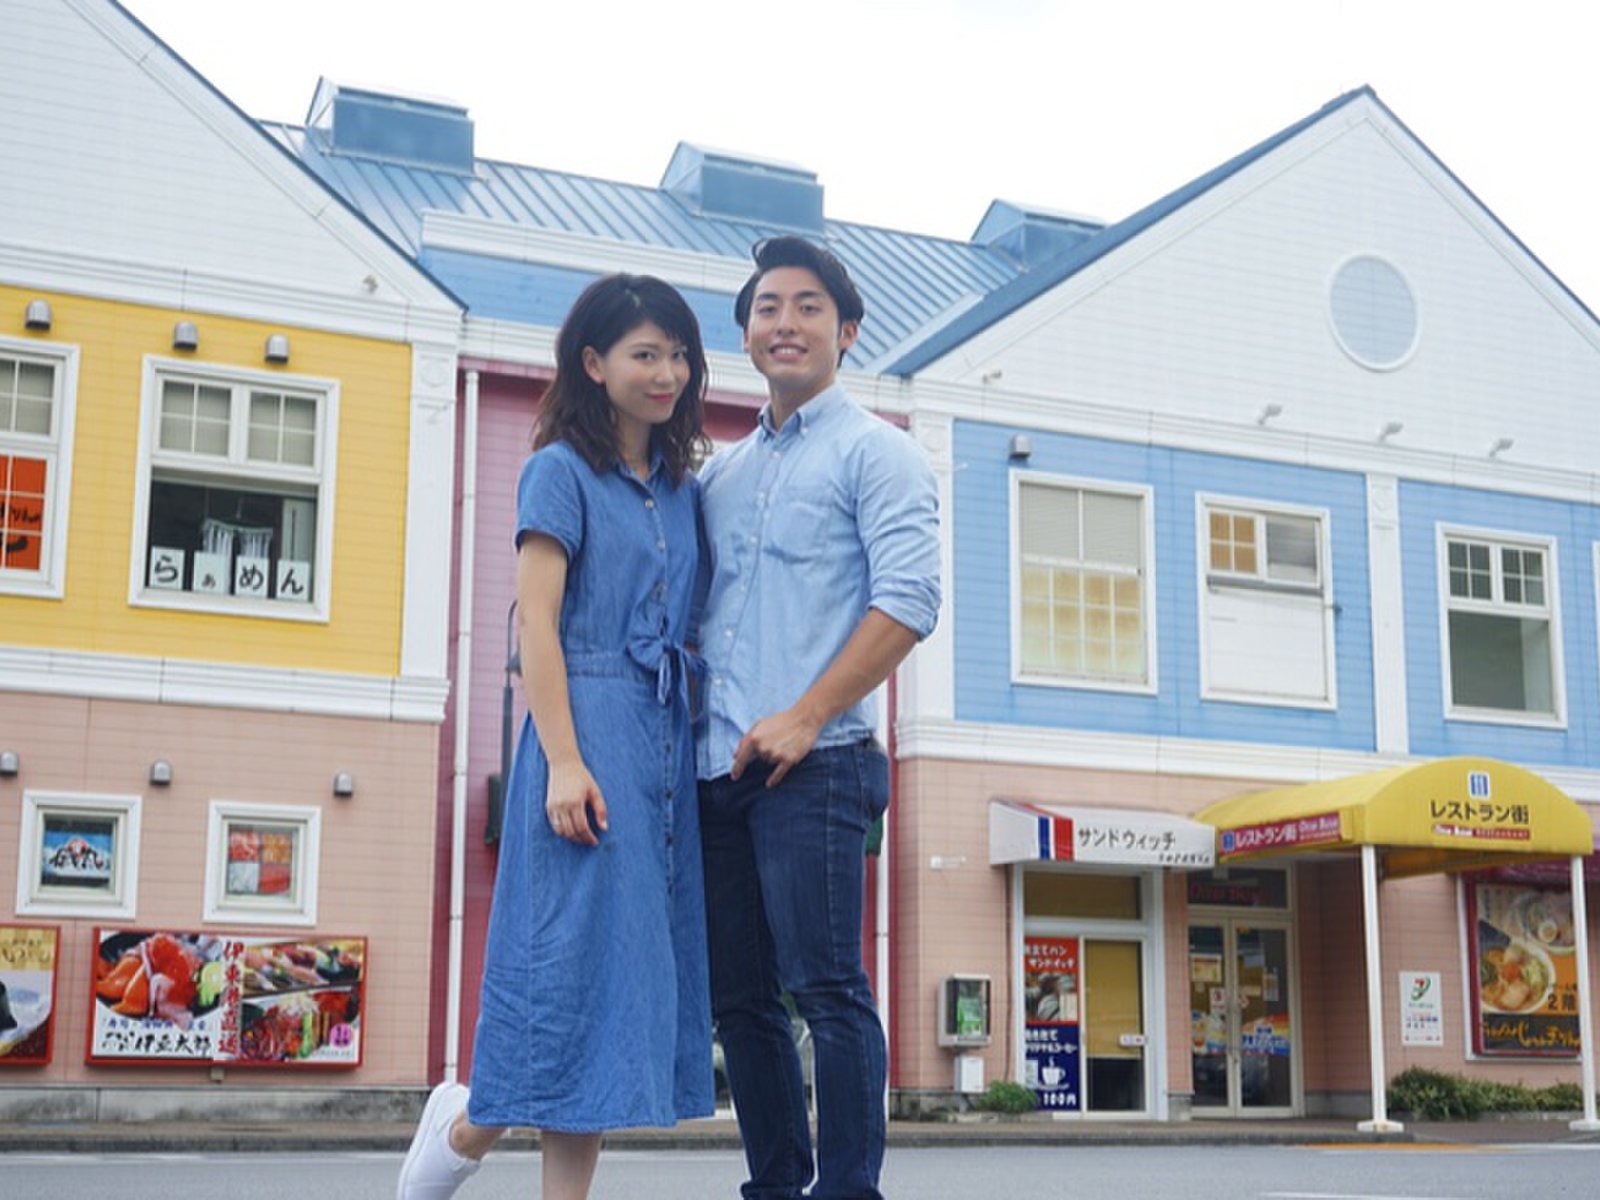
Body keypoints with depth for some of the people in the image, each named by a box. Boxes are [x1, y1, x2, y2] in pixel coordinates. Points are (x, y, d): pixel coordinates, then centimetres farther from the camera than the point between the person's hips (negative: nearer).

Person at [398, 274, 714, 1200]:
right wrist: (564, 761, -18)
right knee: (577, 953, -6)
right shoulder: (563, 471, -1)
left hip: (668, 740, 7)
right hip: (590, 727, -7)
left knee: (635, 961, 4)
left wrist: (709, 751, 6)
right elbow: (536, 622, -9)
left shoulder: (684, 491, 17)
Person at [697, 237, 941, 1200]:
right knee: (740, 997, 9)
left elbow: (910, 600, -11)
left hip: (813, 763, -7)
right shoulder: (721, 474, 21)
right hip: (718, 769, 7)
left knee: (827, 989, -8)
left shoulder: (875, 452, 1)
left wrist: (805, 717, -17)